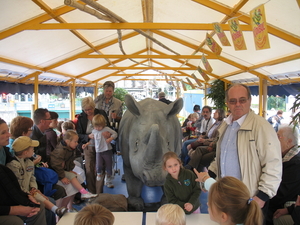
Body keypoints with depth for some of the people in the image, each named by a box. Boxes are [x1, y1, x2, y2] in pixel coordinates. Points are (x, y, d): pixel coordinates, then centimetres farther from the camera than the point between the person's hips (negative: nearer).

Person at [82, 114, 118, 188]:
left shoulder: (106, 129, -5)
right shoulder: (94, 131, 11)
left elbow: (115, 134, -3)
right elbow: (93, 141, 19)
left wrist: (110, 138, -18)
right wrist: (87, 144, 8)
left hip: (107, 151, -2)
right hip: (98, 151, 2)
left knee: (109, 167, 6)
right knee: (99, 165, -19)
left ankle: (109, 182, 24)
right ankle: (99, 173, 15)